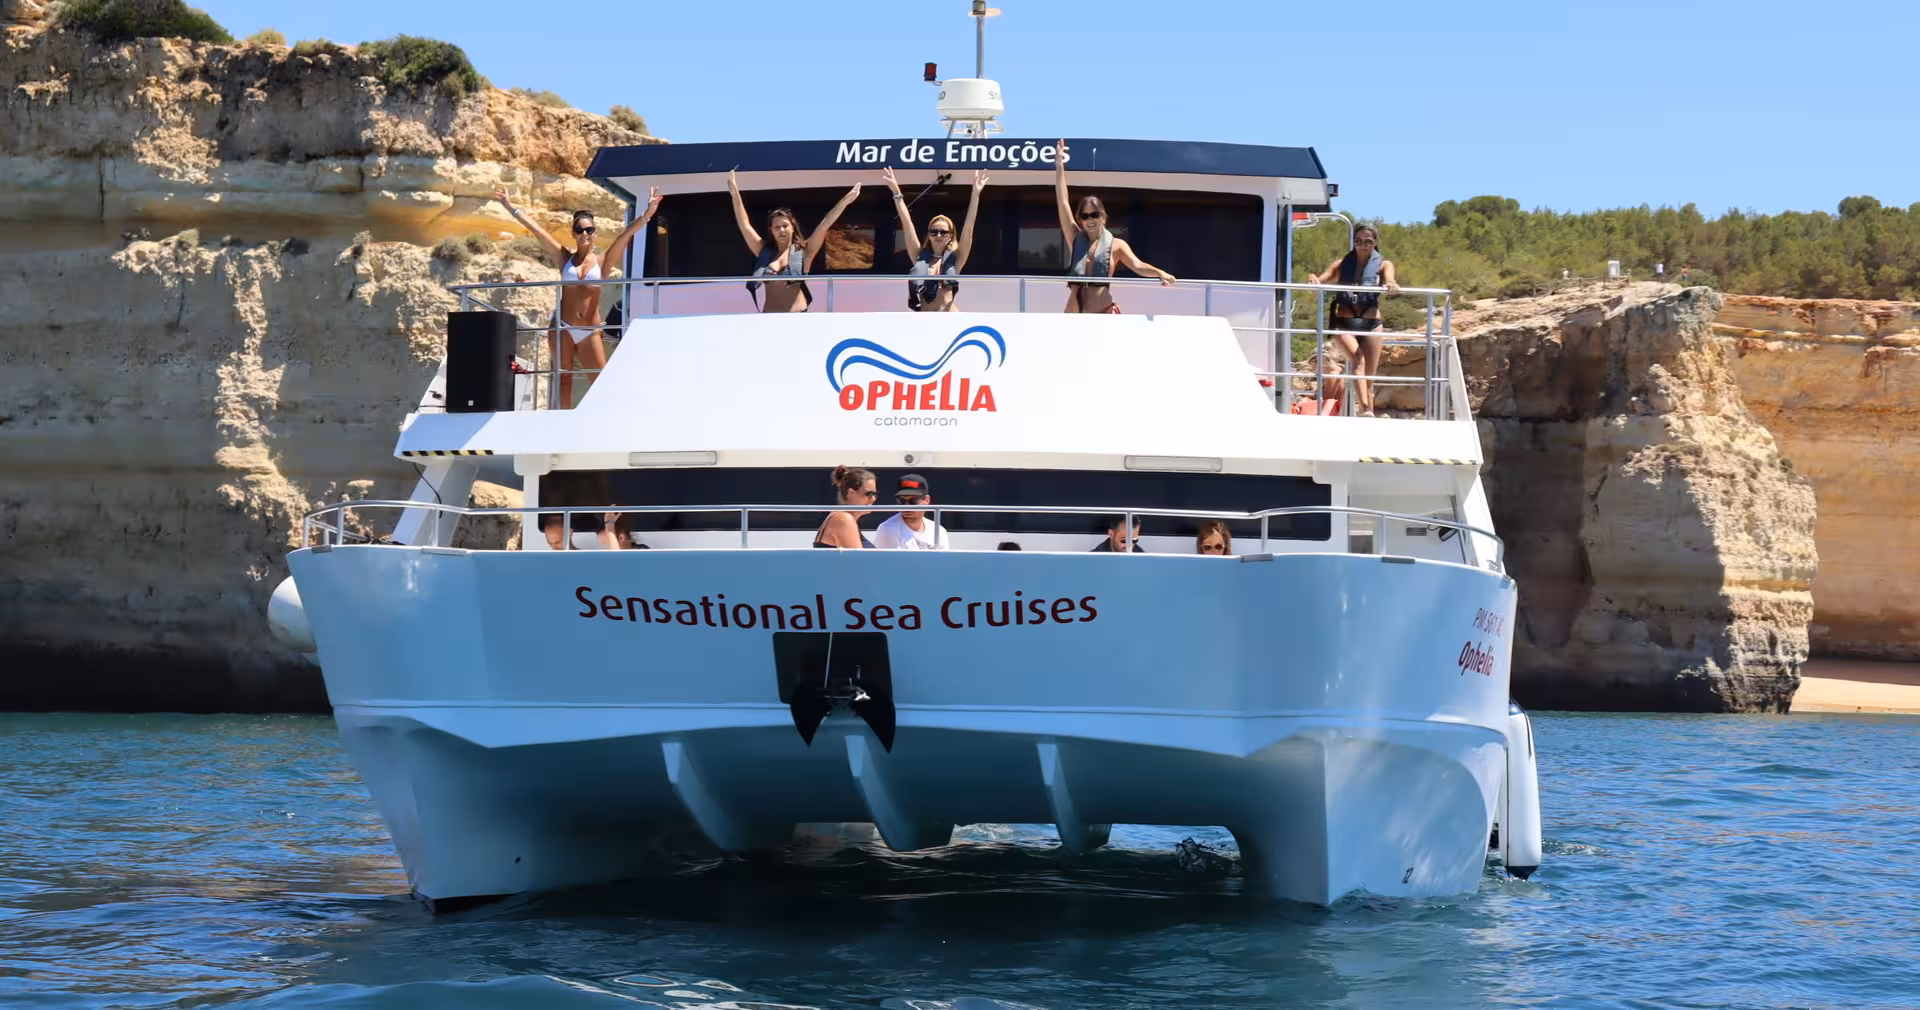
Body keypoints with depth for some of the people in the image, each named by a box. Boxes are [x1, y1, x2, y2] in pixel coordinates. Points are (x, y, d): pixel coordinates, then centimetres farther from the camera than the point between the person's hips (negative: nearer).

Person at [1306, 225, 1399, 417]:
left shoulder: (1382, 264, 10)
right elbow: (1322, 279, 1)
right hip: (1344, 321, -1)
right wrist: (1313, 279, -24)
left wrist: (1392, 284, -35)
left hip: (1371, 323, 1)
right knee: (1358, 360, -26)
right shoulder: (1342, 264, 12)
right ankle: (1365, 408, -39)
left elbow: (1389, 279, -10)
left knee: (1369, 376, 4)